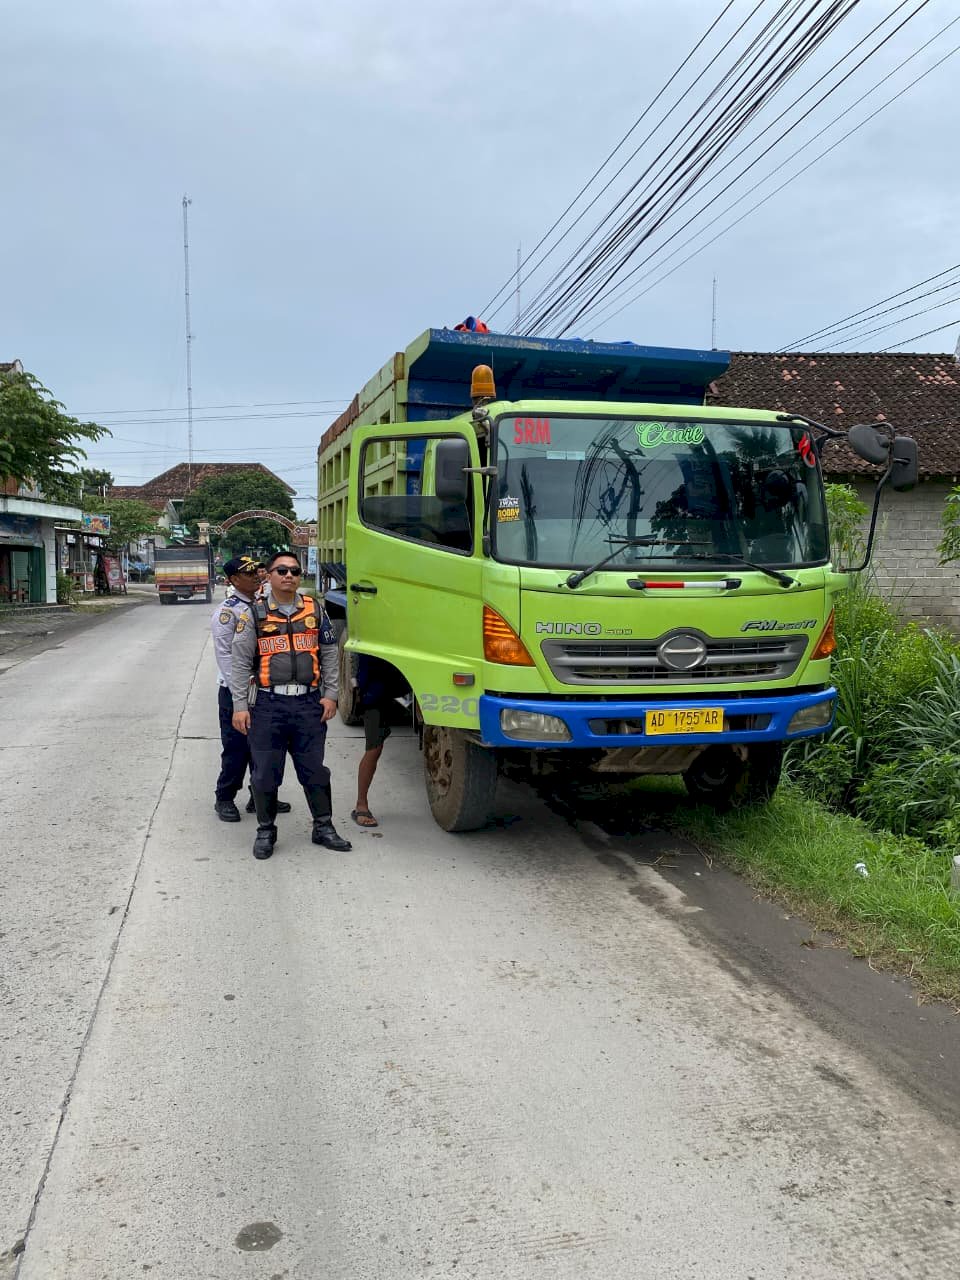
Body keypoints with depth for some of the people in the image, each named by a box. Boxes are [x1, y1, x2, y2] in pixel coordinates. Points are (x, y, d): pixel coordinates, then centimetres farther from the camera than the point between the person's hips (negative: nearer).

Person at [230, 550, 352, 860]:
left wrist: (330, 695, 3)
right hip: (269, 704, -1)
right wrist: (239, 706, -6)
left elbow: (329, 655, 11)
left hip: (309, 704, 2)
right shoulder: (254, 614, 2)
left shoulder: (315, 610, 8)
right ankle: (266, 831, 20)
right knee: (265, 772, 5)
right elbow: (240, 663, 0)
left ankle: (324, 827, 21)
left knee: (314, 769, 10)